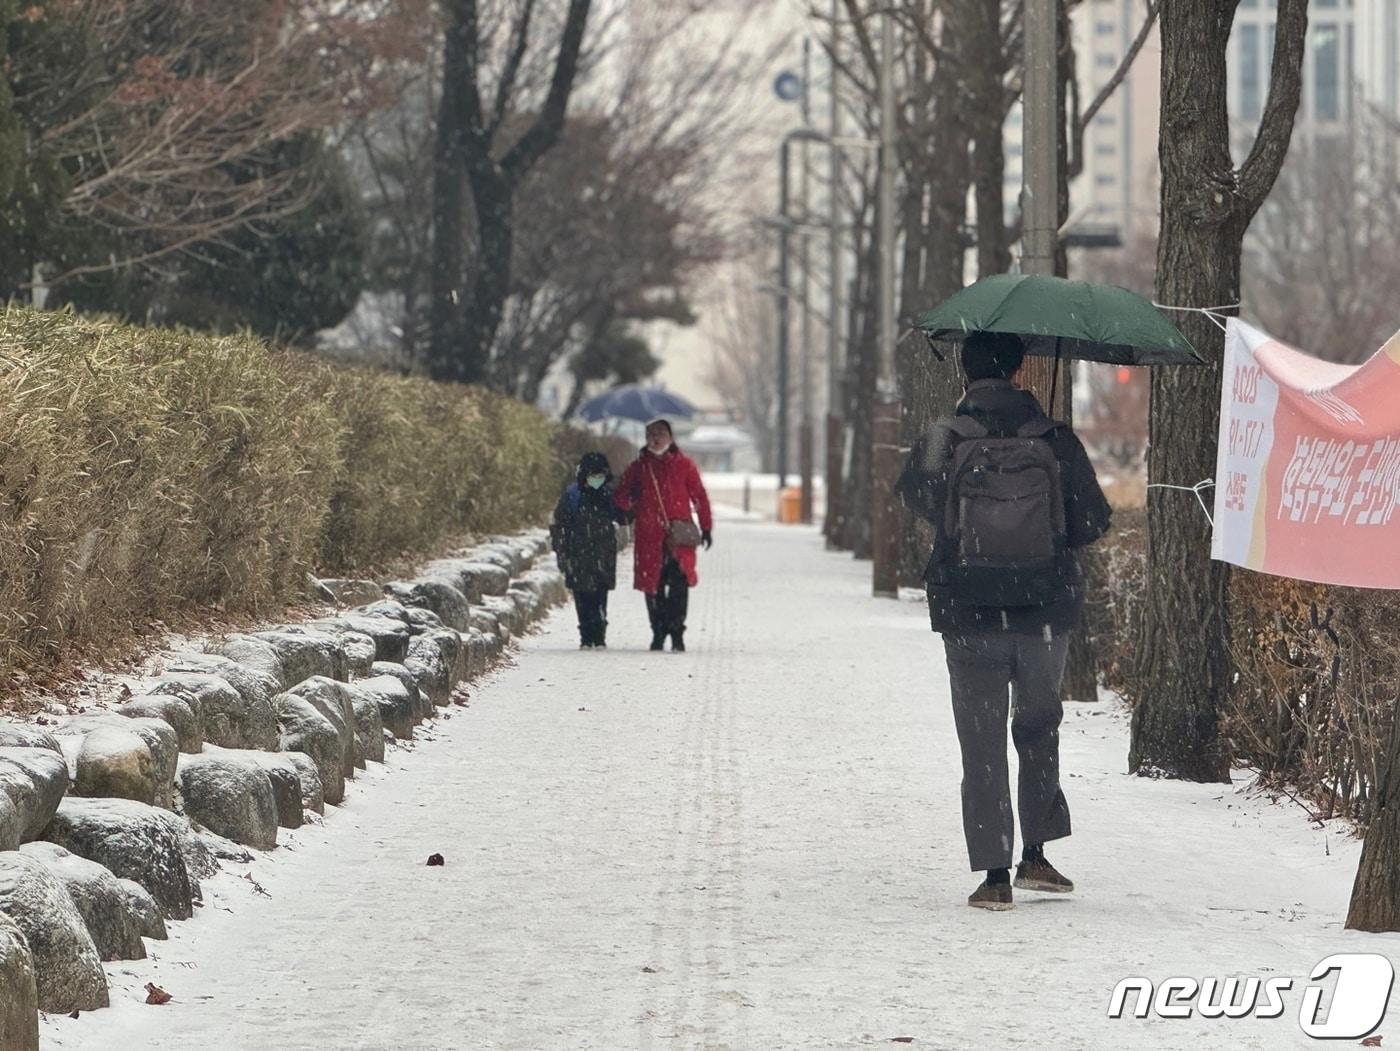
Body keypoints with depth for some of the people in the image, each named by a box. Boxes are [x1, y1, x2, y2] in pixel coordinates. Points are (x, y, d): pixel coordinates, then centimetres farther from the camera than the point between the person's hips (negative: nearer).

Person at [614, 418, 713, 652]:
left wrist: (706, 528, 6)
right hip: (649, 535, 2)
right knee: (652, 585, 3)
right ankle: (658, 632, 16)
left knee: (679, 581, -16)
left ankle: (676, 632, -13)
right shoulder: (638, 467, 11)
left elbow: (699, 496, 10)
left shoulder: (683, 465, 7)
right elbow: (621, 497, 13)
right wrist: (630, 502, -10)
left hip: (679, 534, -2)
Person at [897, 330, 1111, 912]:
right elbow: (1093, 521, -2)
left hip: (969, 619, -1)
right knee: (1039, 728, 20)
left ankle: (994, 873, 0)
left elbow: (915, 495, 9)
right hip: (1046, 614, 1)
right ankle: (1036, 855, 18)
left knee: (982, 743, 5)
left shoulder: (941, 442, -8)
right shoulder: (1057, 442, -6)